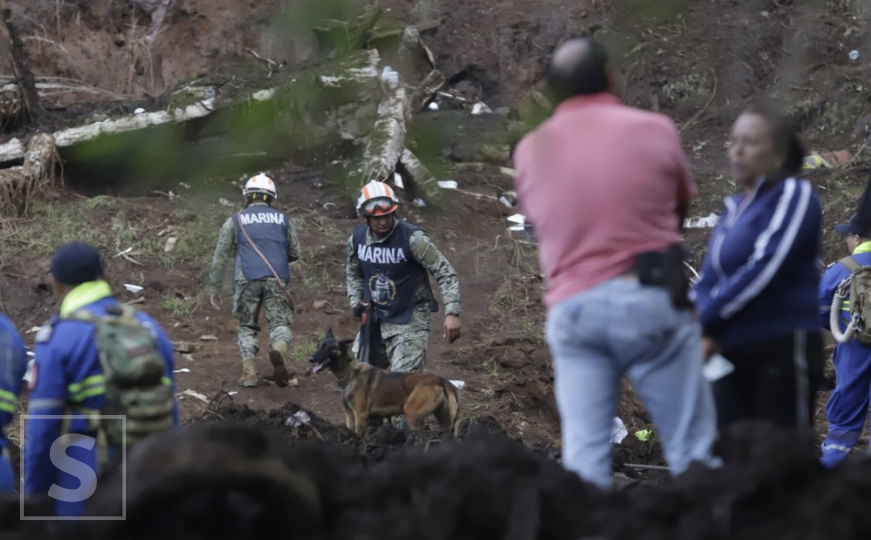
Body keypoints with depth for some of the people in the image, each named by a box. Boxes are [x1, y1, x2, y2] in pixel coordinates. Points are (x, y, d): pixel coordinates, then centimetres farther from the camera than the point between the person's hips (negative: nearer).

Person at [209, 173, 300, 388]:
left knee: (247, 326, 13)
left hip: (247, 280, 0)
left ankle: (249, 372, -1)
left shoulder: (236, 221, 13)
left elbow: (219, 258, 10)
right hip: (277, 279, 0)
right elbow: (295, 254, 21)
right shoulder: (282, 219, 16)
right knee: (280, 322, 0)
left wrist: (215, 290, 15)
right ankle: (279, 349, -33)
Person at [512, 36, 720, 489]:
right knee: (692, 455, 1)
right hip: (649, 298, -2)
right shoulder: (653, 130, 2)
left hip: (570, 308, 2)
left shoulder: (530, 149, 6)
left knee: (583, 461, 0)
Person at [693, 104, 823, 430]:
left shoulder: (793, 195, -3)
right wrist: (707, 333, -9)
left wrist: (705, 321, -11)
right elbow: (708, 281, 12)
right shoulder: (734, 208, 18)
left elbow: (765, 267, -14)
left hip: (782, 352, -7)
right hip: (731, 353, 7)